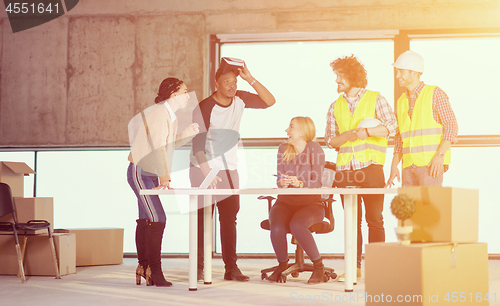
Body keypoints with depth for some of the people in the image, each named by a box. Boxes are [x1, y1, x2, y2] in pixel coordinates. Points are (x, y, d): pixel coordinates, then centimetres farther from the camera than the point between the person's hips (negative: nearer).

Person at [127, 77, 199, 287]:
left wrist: (190, 132, 10)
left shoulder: (169, 115, 13)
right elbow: (158, 147, -24)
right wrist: (164, 177, -27)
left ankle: (143, 267, 18)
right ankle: (154, 270, -15)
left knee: (146, 220, 12)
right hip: (140, 171, -10)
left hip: (151, 174, 10)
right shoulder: (159, 112, -17)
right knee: (157, 218, -16)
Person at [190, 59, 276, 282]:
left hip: (229, 169, 5)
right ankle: (199, 269, 1)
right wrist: (207, 173, -27)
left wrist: (250, 79, -12)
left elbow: (269, 101, -1)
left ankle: (231, 268, 6)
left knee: (229, 218, 3)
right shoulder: (204, 108, -15)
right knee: (202, 220, -3)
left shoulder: (240, 99, 1)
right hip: (203, 169, -5)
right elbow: (198, 144, -18)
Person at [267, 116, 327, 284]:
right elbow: (279, 180, 7)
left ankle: (318, 265, -15)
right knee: (277, 228, -29)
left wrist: (299, 183, -31)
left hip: (310, 203, -3)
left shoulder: (314, 149, -5)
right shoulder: (283, 149, 9)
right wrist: (281, 183, -17)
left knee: (297, 225, -36)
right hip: (285, 202, 3)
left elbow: (316, 183, -12)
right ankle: (282, 265, 1)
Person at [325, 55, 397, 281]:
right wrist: (347, 136, -7)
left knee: (374, 218, -2)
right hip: (345, 170, 4)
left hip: (370, 167, -4)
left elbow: (391, 126, -4)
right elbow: (330, 140, 12)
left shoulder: (375, 99, 5)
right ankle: (354, 266, 9)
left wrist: (367, 131, -16)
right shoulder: (335, 107, 16)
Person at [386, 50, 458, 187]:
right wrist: (394, 165, 10)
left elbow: (452, 126, -5)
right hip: (409, 166, 5)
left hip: (430, 164, -5)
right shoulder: (400, 102, 16)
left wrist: (440, 155, -16)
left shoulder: (435, 94, 0)